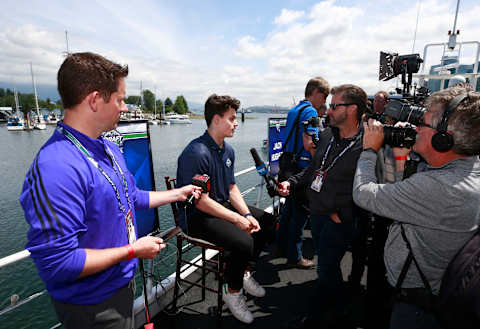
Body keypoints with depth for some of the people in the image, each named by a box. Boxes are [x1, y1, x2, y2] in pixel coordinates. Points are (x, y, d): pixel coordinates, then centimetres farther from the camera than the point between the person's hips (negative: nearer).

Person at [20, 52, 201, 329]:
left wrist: (177, 194, 15)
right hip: (92, 307, -8)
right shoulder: (56, 168, -32)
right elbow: (56, 263, -31)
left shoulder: (110, 149, 0)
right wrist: (132, 250, -22)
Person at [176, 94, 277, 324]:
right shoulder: (196, 153, -23)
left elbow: (232, 187, 10)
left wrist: (247, 214, -4)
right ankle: (232, 291, 3)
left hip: (224, 207, 10)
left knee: (268, 222, 8)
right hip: (197, 217, -9)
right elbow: (201, 202, -24)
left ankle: (244, 271, 23)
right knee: (244, 242, -28)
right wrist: (238, 219, -19)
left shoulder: (228, 150, 6)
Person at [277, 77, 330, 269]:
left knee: (290, 206, 20)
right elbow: (309, 143, -24)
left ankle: (282, 244, 36)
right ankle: (294, 256, 12)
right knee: (300, 211, 1)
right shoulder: (310, 111, -13)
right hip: (301, 167, -9)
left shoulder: (293, 110, 16)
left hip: (288, 165, 9)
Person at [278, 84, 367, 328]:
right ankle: (337, 307, 48)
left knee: (326, 270, 8)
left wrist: (342, 214, -17)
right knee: (327, 264, 23)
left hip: (339, 220, -7)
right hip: (316, 212, 7)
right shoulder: (328, 134, 4)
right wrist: (291, 182, 5)